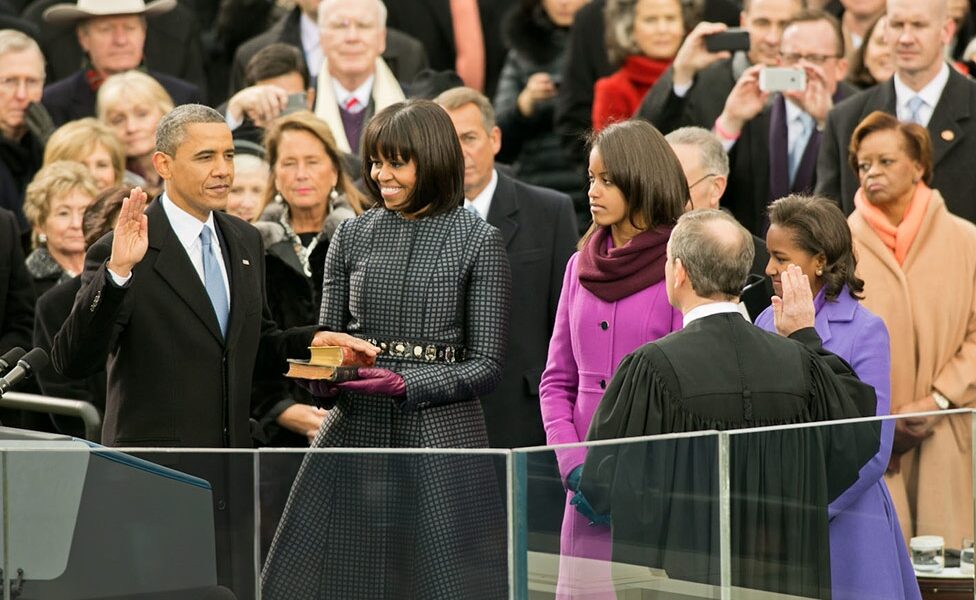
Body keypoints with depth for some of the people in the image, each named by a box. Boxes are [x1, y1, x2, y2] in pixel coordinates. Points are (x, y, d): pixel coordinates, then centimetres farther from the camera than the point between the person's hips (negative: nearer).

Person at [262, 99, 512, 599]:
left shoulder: (477, 241, -1)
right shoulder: (352, 235, 10)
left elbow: (487, 365, -3)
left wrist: (406, 384, -16)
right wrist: (324, 376, -7)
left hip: (441, 438, -3)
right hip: (353, 432, 3)